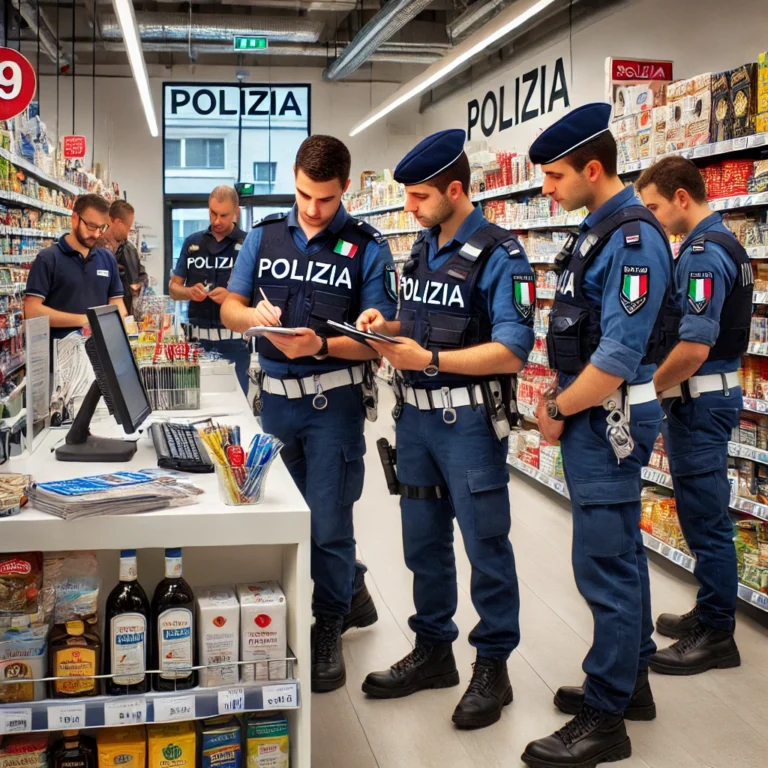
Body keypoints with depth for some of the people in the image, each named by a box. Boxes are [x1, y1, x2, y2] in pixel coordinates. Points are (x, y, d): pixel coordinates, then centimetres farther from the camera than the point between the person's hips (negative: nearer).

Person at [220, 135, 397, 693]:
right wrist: (255, 315, -17)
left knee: (328, 521, 0)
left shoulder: (367, 249, -5)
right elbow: (230, 308, 7)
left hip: (333, 400, -4)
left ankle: (327, 631, 18)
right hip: (275, 396, 5)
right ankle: (351, 591, 39)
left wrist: (320, 345, -27)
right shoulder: (265, 236, 6)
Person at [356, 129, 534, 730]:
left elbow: (513, 351, -20)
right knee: (423, 542, 15)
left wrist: (430, 359, -25)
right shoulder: (421, 250, 12)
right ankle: (433, 652, 31)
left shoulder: (499, 254, -13)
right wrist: (387, 327, 0)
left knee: (486, 546, 3)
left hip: (469, 420, -8)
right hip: (416, 415, 8)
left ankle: (494, 668, 16)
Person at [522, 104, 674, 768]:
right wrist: (560, 399, 10)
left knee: (605, 567, -3)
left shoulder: (633, 239, -19)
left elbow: (619, 357, -25)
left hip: (607, 419, -10)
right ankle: (631, 681, 34)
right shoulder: (598, 229, 11)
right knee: (622, 554, 19)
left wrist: (557, 410, -14)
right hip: (592, 417, 10)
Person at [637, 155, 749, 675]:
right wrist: (665, 387, 18)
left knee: (706, 520, -2)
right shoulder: (723, 243, 12)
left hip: (699, 400, -10)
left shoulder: (702, 254, -20)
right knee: (706, 516, 18)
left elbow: (693, 348, -27)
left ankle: (716, 637, 8)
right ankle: (711, 615, 29)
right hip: (714, 392, 10)